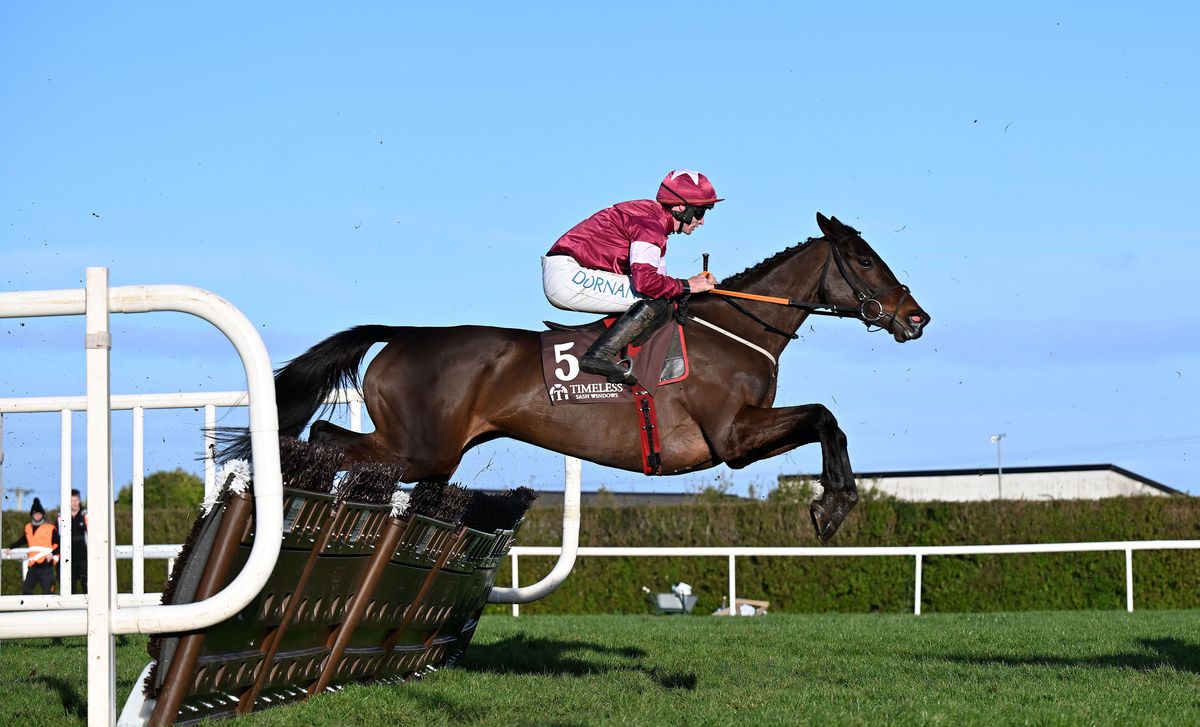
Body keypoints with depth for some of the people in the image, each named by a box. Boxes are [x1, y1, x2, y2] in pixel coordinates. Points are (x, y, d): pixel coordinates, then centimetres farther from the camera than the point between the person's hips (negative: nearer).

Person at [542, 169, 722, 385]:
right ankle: (601, 355, -24)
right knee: (656, 302, -17)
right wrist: (687, 286, -13)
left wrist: (698, 282, 7)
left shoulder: (656, 222, 19)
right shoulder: (650, 223, -15)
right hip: (569, 276, -11)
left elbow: (657, 278, 21)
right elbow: (645, 280, -27)